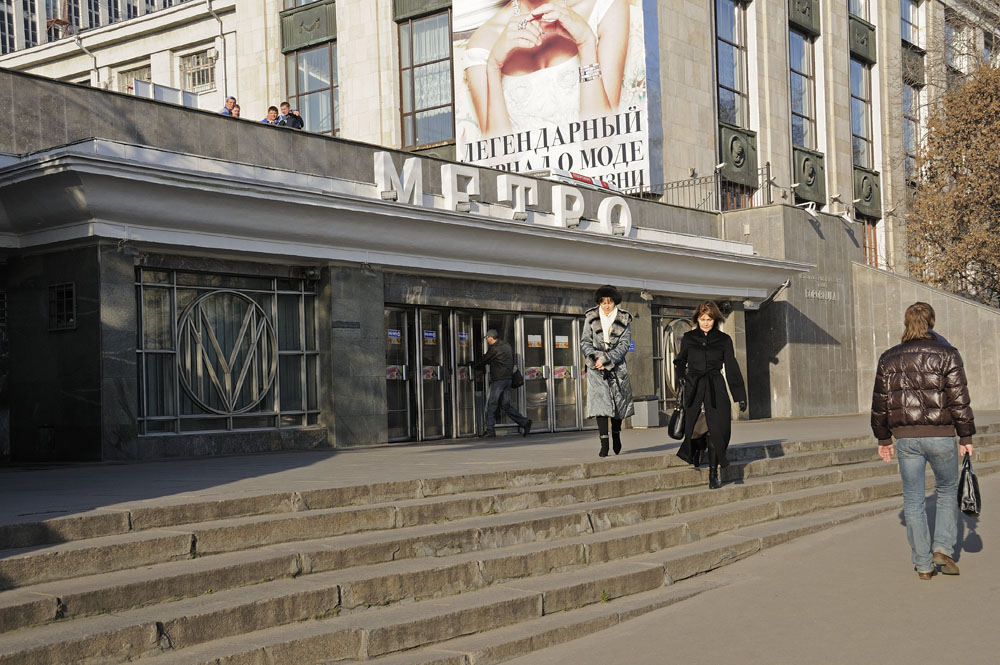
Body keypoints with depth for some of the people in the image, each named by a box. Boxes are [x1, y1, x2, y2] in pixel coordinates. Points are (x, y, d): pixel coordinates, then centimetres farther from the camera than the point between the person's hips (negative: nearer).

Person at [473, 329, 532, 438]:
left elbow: (484, 361, -2)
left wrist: (473, 364, 17)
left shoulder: (495, 348, -12)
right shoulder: (507, 346, 14)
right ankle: (524, 422, -2)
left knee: (491, 405, -1)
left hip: (498, 380, -8)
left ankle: (490, 430, 1)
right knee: (505, 405, 8)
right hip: (508, 379, 8)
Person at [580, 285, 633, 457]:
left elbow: (624, 344, -4)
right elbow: (585, 342, 4)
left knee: (619, 402, 5)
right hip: (596, 367, -1)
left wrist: (606, 360, -14)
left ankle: (616, 435, 27)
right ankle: (604, 443, -14)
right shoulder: (591, 317, 3)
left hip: (617, 365, 1)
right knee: (600, 401, -12)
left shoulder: (624, 319, 1)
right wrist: (595, 359, -12)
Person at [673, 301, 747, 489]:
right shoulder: (688, 338, 7)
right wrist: (681, 375, 2)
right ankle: (697, 449, 33)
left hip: (716, 390, -1)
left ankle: (713, 476, -1)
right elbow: (680, 361, 23)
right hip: (694, 389, 1)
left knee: (715, 431, -8)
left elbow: (732, 369, 5)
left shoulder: (724, 340, 5)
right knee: (696, 428, -5)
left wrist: (740, 396, 2)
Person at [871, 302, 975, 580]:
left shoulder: (889, 358, 6)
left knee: (913, 500, 9)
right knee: (947, 491, 18)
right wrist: (966, 437, -1)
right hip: (941, 435, -2)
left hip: (906, 438, 2)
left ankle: (923, 564, 11)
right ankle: (942, 548, 6)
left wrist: (883, 438, 17)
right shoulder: (947, 354, -3)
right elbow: (958, 399, -7)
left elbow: (880, 403, 8)